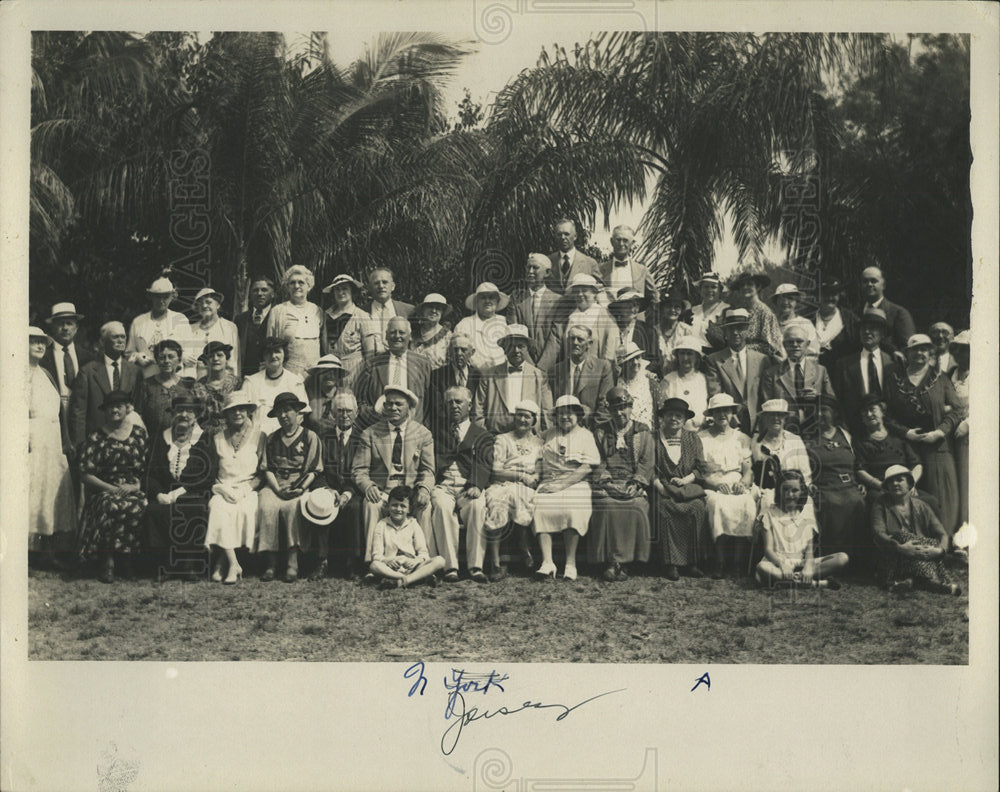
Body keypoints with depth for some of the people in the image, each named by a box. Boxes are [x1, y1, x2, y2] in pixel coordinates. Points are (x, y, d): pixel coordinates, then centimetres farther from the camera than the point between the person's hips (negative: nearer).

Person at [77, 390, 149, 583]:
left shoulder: (140, 433, 12)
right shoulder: (95, 438, 7)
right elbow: (86, 475, 2)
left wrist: (137, 485, -8)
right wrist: (112, 489, -9)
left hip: (135, 490, 1)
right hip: (104, 491, -1)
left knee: (138, 507, -34)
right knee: (112, 507, -36)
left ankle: (127, 558, -18)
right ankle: (107, 562, -24)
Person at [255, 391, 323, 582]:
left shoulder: (310, 436, 9)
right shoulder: (272, 439, 18)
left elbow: (314, 470, 3)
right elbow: (267, 468, 11)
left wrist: (302, 488, -14)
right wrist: (277, 489, -7)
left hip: (300, 486, -2)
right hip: (274, 485, 2)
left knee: (291, 507, -35)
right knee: (267, 507, -30)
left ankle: (292, 563, -30)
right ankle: (270, 563, -25)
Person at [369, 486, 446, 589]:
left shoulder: (413, 524, 12)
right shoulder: (382, 525, 9)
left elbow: (423, 553, 4)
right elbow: (376, 555, 1)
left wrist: (414, 561, -19)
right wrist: (388, 560, -22)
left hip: (411, 567, 2)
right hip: (391, 568, -2)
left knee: (439, 561, -23)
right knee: (375, 565, -35)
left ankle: (400, 582, -36)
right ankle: (422, 576, -37)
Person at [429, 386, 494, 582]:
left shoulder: (482, 435, 18)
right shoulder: (438, 432, 23)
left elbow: (484, 464, 2)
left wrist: (476, 485, -17)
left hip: (469, 488, -1)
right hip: (443, 486, 1)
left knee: (478, 505, -34)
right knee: (442, 506, -34)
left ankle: (476, 566, -33)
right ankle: (450, 567, -34)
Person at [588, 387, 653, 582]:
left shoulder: (643, 432, 15)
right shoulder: (600, 432, 16)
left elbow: (647, 463, 5)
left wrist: (635, 483, -11)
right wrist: (607, 481, -10)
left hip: (633, 484, 0)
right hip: (607, 483, 0)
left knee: (637, 506, -31)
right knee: (606, 506, -31)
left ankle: (616, 561, -24)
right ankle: (610, 561, -28)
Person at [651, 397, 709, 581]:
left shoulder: (693, 438, 17)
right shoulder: (653, 439, 12)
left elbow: (701, 468, 11)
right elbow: (650, 469, 5)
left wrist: (684, 480, -6)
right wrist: (660, 487, -12)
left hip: (688, 487, 1)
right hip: (663, 490, -1)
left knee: (697, 508, -30)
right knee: (665, 507, -33)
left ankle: (692, 562, -23)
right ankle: (672, 563, -29)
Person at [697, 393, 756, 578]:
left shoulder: (741, 438, 19)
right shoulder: (701, 437, 12)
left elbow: (748, 470, 12)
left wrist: (743, 483, -11)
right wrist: (715, 483, -14)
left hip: (737, 487, 2)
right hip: (711, 487, -2)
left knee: (747, 504, -34)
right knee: (719, 504, -37)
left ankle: (740, 561, -31)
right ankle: (720, 561, -35)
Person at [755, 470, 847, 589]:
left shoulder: (807, 511, 12)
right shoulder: (769, 512, 4)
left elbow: (810, 547, 3)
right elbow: (768, 549, -5)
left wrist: (808, 565, -19)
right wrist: (782, 564, -25)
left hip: (802, 563, 3)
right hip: (778, 562, -3)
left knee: (842, 558, -19)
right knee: (762, 567, -39)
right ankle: (820, 583, -35)